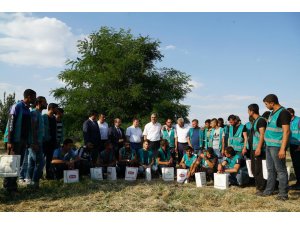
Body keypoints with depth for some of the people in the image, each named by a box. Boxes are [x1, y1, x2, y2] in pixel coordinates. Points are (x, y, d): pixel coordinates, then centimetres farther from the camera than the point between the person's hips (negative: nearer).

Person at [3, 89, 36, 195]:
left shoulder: (27, 109, 16)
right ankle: (9, 187, 0)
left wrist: (28, 141, 17)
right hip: (15, 140, -8)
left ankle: (13, 185, 17)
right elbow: (11, 124, -15)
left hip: (24, 140, 8)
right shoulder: (17, 106, -9)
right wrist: (9, 141, -19)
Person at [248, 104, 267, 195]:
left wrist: (259, 148, -24)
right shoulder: (255, 121, 17)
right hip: (253, 149, 10)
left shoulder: (261, 120, -12)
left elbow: (262, 134, -19)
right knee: (254, 169, 15)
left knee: (259, 169, -7)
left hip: (258, 149, -10)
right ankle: (258, 186, 24)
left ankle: (262, 188, -1)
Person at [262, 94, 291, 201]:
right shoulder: (273, 113, 15)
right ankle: (269, 190, 25)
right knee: (271, 169, 15)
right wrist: (268, 144, 17)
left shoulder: (283, 113, -13)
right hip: (269, 145, 9)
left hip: (277, 146, -9)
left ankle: (283, 194, 7)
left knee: (280, 170, -2)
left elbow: (286, 131, -18)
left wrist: (283, 149, -22)